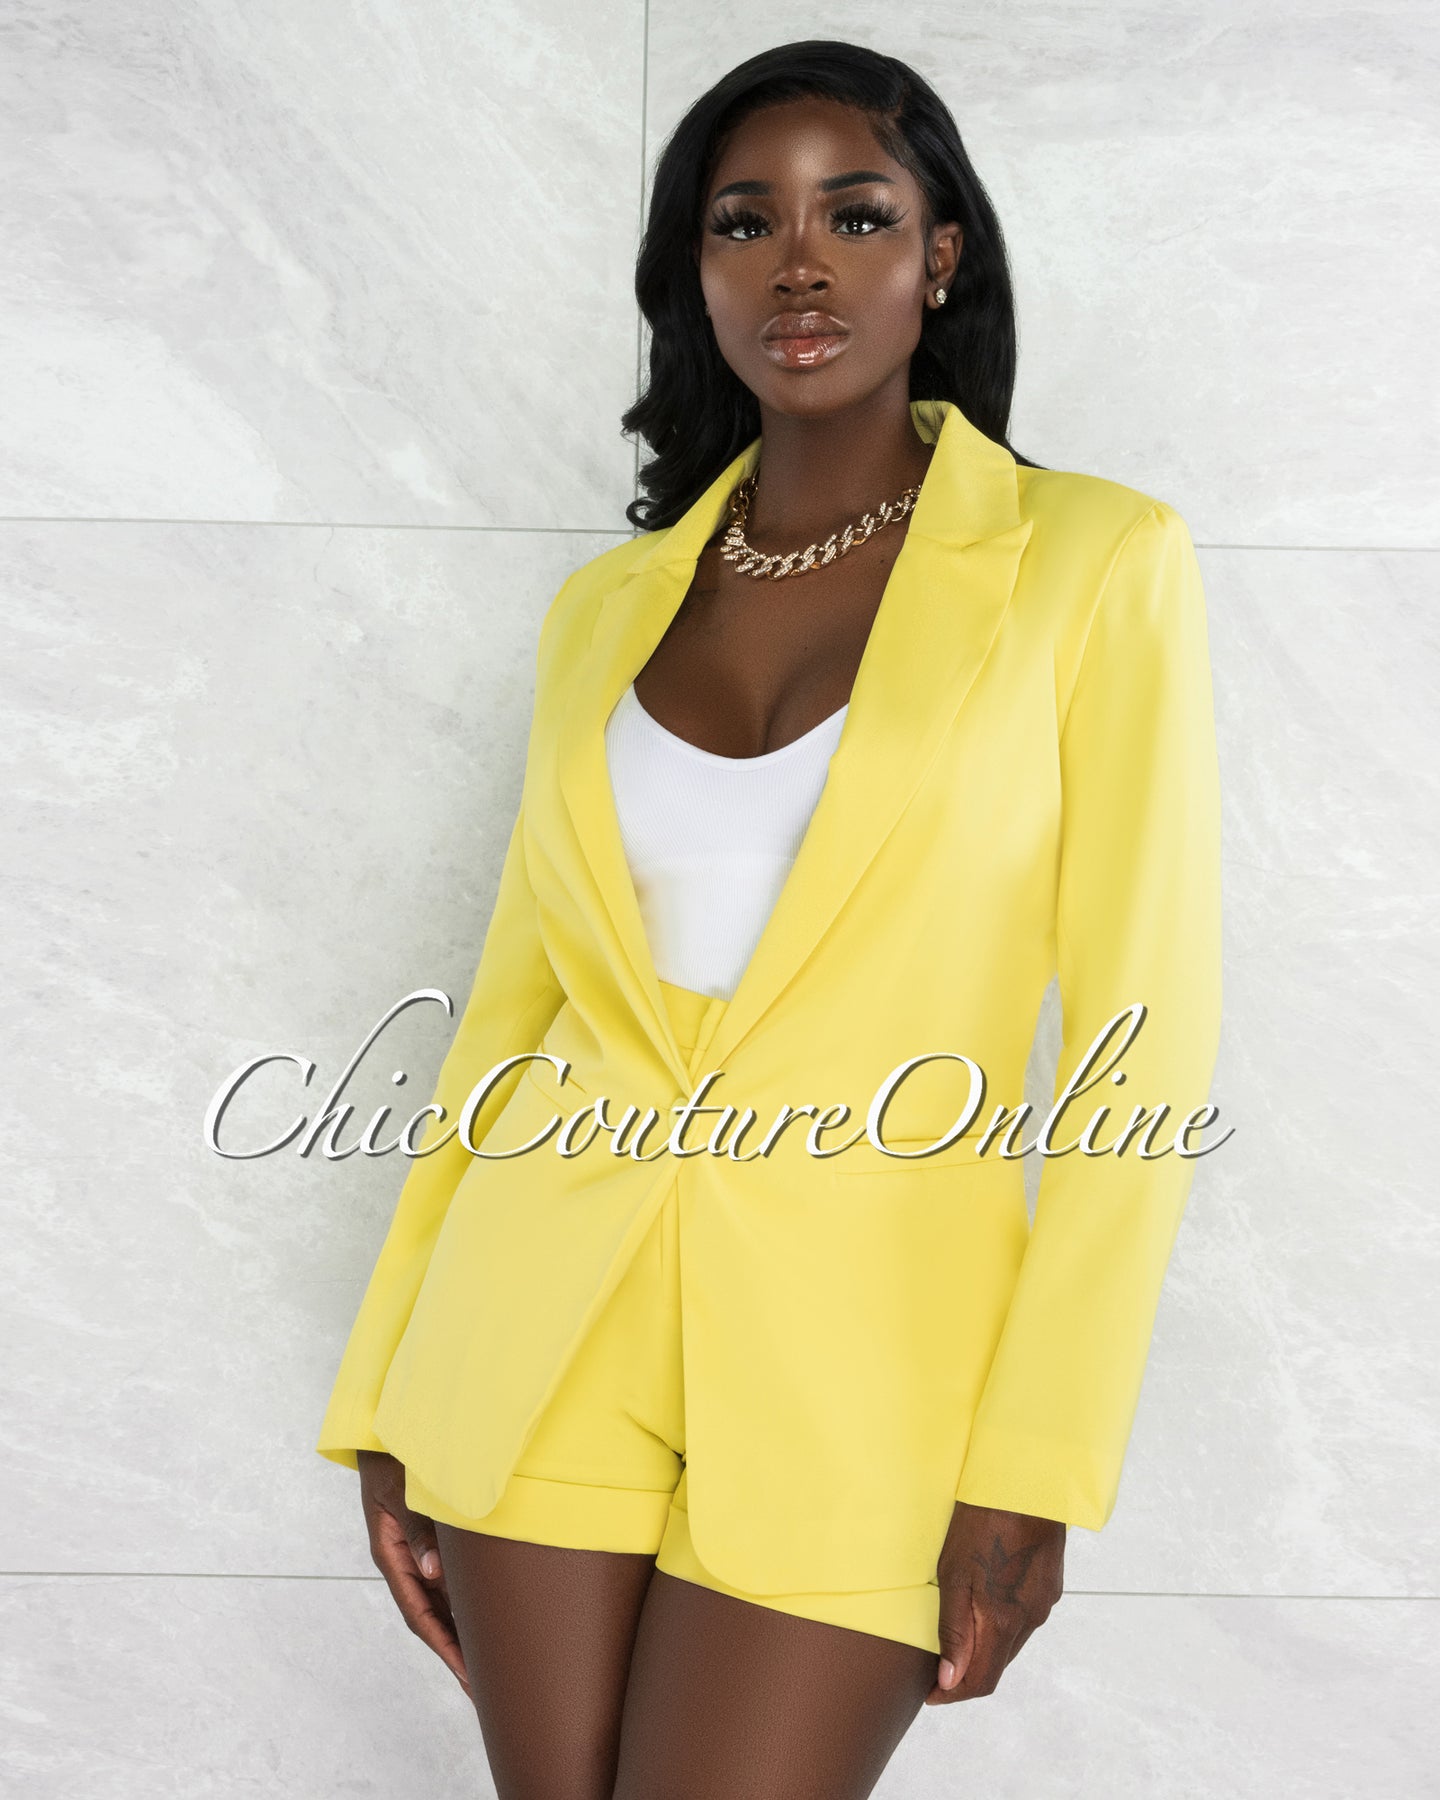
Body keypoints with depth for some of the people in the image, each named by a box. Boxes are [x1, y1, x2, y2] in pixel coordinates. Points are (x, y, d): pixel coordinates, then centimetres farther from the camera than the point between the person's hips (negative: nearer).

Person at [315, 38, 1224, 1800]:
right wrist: (386, 1400, 8)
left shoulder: (1091, 560, -4)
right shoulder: (609, 607, 7)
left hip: (850, 1368, -3)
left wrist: (1032, 1467, -12)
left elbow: (1142, 1037, -7)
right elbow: (510, 1010, 11)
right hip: (546, 1334, 4)